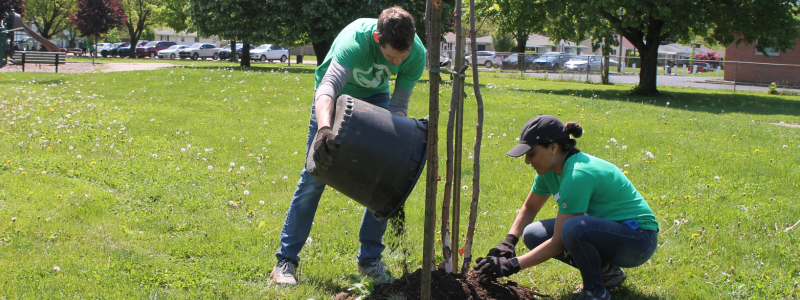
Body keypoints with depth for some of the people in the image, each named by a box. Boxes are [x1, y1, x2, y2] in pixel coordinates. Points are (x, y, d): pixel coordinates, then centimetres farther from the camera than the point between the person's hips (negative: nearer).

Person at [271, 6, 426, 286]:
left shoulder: (417, 54, -26)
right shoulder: (355, 40, -40)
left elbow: (399, 105, -16)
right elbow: (328, 87, -55)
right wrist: (324, 129, -73)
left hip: (375, 96, 4)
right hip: (336, 95, -4)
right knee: (314, 175, -8)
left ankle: (370, 258, 5)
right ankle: (285, 260, 0)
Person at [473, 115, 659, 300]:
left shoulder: (577, 175, -27)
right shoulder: (550, 170, 0)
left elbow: (559, 242, -25)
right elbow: (529, 208, 18)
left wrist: (512, 265, -22)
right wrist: (508, 242, 1)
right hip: (606, 229, 9)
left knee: (573, 228, -36)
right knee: (533, 234, -2)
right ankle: (606, 270, 8)